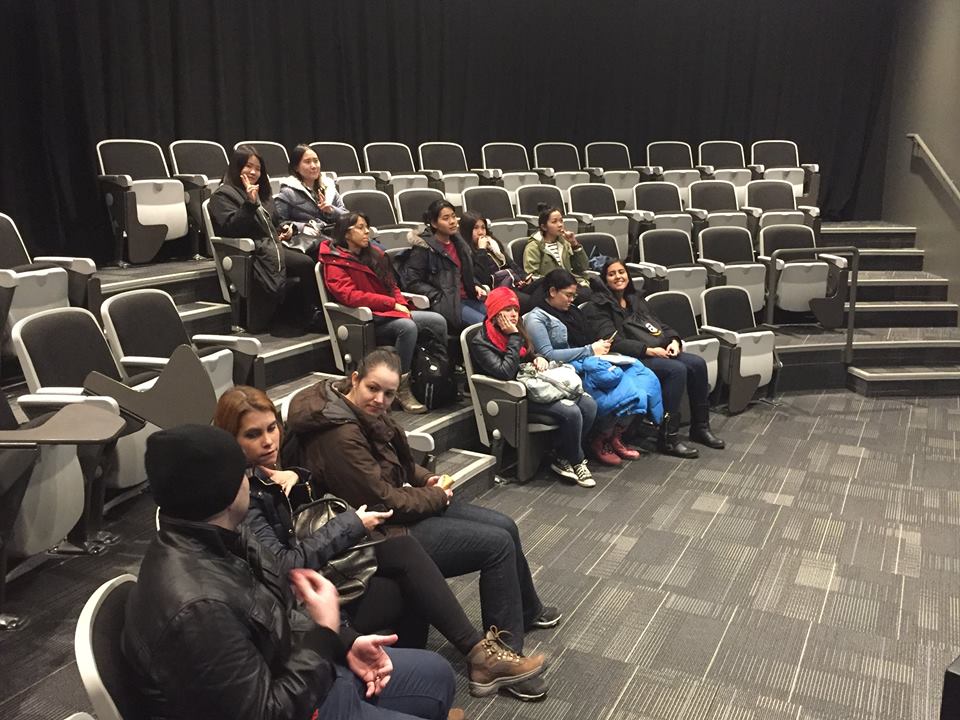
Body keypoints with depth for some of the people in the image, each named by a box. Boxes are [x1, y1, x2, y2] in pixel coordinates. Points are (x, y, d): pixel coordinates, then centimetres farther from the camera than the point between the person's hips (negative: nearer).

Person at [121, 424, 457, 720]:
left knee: (436, 673, 16)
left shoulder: (216, 537, -6)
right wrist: (325, 632, -20)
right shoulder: (195, 606, -36)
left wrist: (345, 642, -1)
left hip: (285, 674, 9)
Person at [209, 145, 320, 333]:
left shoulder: (262, 193, 28)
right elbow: (231, 228, -12)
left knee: (307, 264, -23)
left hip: (273, 246, 8)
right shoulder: (223, 195, 3)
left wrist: (284, 230, 15)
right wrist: (250, 203, -20)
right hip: (251, 253, -8)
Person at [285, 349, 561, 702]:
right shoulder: (341, 435, -28)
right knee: (498, 544, -12)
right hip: (385, 533, -10)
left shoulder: (366, 412, 1)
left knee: (505, 526, 11)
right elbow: (383, 502, -23)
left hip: (400, 506, 10)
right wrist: (437, 496, -9)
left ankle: (527, 610, 37)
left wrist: (426, 479, 0)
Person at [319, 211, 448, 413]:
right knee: (407, 327, -34)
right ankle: (402, 390, -30)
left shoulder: (374, 253, 20)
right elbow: (350, 296, -16)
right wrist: (392, 304, -18)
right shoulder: (334, 262, -3)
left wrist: (402, 304, -1)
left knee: (438, 321, -14)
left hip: (391, 312, 7)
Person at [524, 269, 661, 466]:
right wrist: (590, 350, -13)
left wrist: (600, 345, 3)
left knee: (636, 368, -19)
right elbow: (547, 355, -14)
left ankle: (615, 436, -10)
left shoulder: (571, 310, 22)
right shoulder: (536, 318, -3)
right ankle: (600, 441, -13)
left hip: (591, 361, 8)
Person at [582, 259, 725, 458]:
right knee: (677, 370, -28)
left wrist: (674, 340, -2)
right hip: (632, 359, -8)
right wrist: (648, 350, -20)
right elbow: (613, 341, -14)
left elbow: (661, 325, 20)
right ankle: (668, 438, -23)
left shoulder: (636, 300, 23)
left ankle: (700, 427, 1)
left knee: (697, 363, -11)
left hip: (660, 352, 8)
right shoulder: (599, 307, -2)